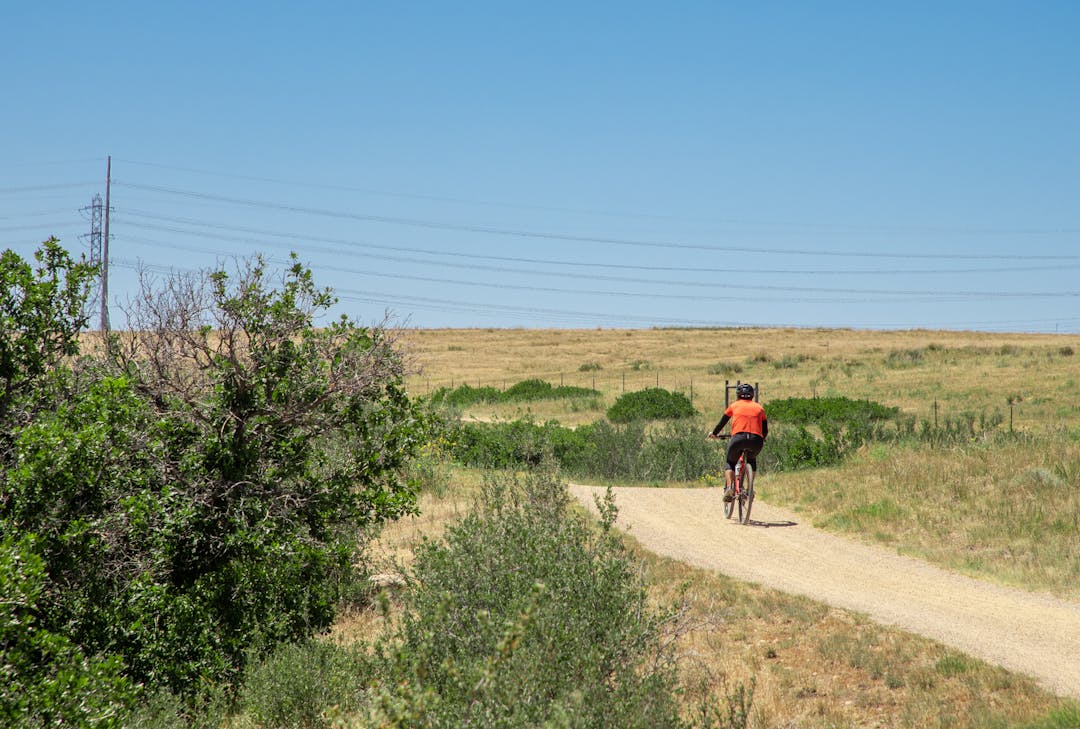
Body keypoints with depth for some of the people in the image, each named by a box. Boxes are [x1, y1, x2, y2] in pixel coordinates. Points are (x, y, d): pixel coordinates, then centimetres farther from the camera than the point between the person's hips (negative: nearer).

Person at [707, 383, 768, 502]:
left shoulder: (734, 406, 20)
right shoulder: (759, 408, 24)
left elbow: (722, 423, 27)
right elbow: (765, 431, 27)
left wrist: (714, 434, 44)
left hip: (738, 438, -2)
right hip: (756, 441, 2)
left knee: (730, 463, 21)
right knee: (752, 460, 32)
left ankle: (728, 488, -3)